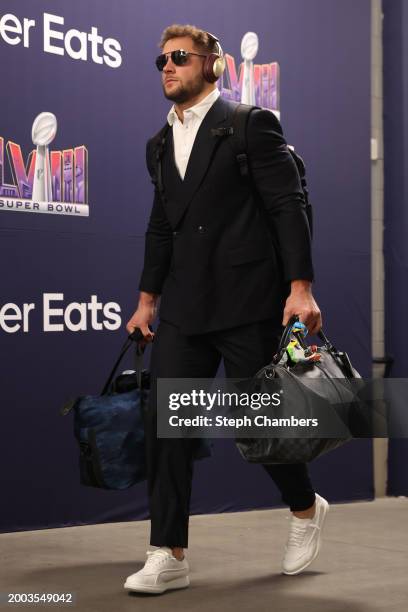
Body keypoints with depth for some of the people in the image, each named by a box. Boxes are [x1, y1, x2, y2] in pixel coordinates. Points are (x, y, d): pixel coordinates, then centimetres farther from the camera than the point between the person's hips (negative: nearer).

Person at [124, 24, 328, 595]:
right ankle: (169, 556, 2)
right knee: (165, 421, -3)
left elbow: (288, 205, -8)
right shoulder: (160, 144, 17)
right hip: (183, 307, 6)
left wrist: (300, 286, -15)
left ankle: (307, 510, 30)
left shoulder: (250, 123, -3)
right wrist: (148, 300, 18)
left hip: (246, 301, -6)